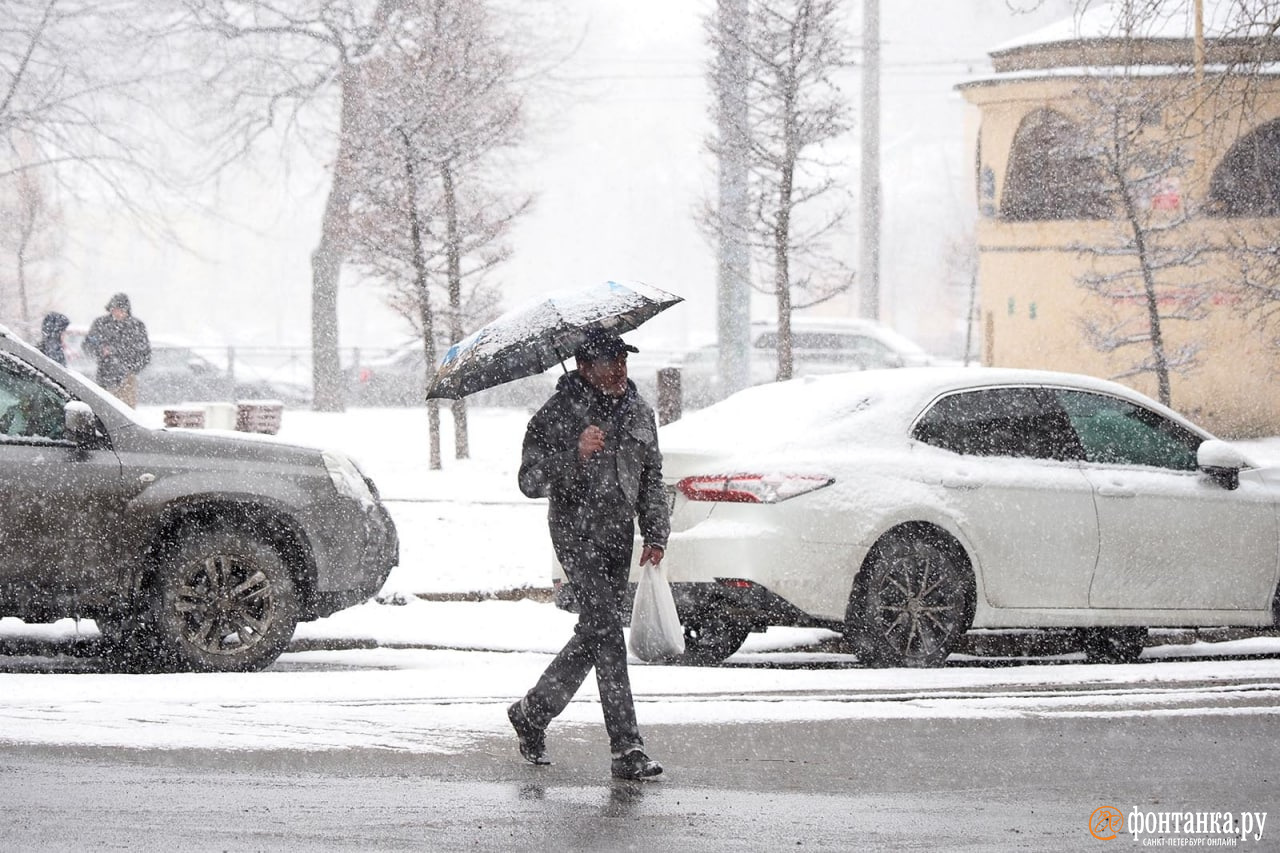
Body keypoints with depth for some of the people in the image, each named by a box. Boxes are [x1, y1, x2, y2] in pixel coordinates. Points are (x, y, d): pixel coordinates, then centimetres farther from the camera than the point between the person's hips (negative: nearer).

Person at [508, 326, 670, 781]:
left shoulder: (639, 413, 12)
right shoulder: (559, 413, -8)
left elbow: (652, 478, 21)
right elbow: (530, 480, -11)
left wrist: (656, 533, 11)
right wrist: (575, 455, -27)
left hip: (620, 536, 7)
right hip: (576, 533, -7)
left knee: (592, 638, 10)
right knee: (607, 632, -16)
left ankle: (532, 713, 32)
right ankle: (627, 748, -19)